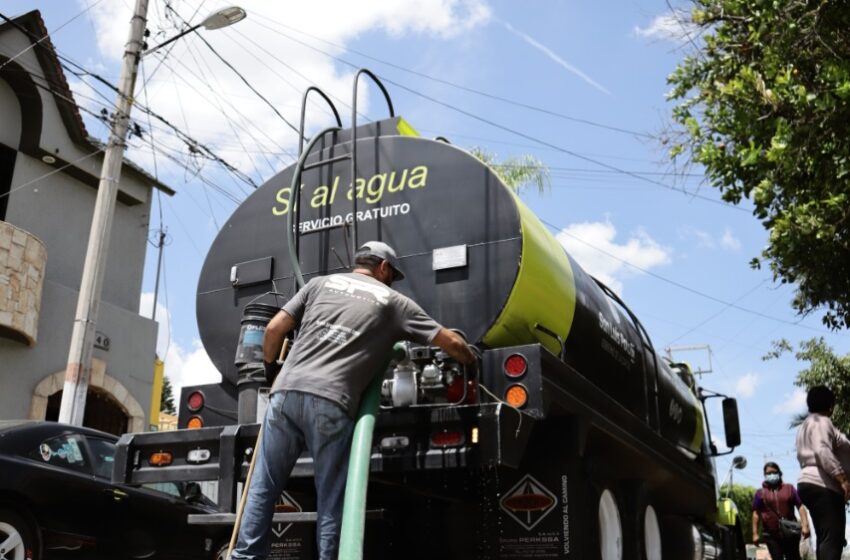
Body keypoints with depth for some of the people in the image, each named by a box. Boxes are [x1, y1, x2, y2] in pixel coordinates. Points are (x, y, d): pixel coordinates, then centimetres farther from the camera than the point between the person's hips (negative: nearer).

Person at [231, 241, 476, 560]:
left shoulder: (321, 283, 22)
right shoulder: (394, 302, 17)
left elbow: (274, 329, 15)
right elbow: (451, 343, 18)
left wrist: (271, 367, 33)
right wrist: (471, 361, 39)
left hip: (287, 392, 3)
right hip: (331, 404, -3)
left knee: (264, 487, 12)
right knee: (331, 501, 7)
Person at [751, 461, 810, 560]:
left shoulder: (789, 488, 10)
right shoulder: (760, 493, 8)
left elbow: (800, 506, 4)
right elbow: (756, 513, 5)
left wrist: (805, 525, -10)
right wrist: (755, 533, -3)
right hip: (771, 534, 0)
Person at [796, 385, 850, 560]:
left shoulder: (805, 425, 26)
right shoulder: (822, 421, -4)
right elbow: (823, 451, -19)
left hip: (808, 482, 10)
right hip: (822, 484, -10)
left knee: (825, 539, 8)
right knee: (832, 539, -17)